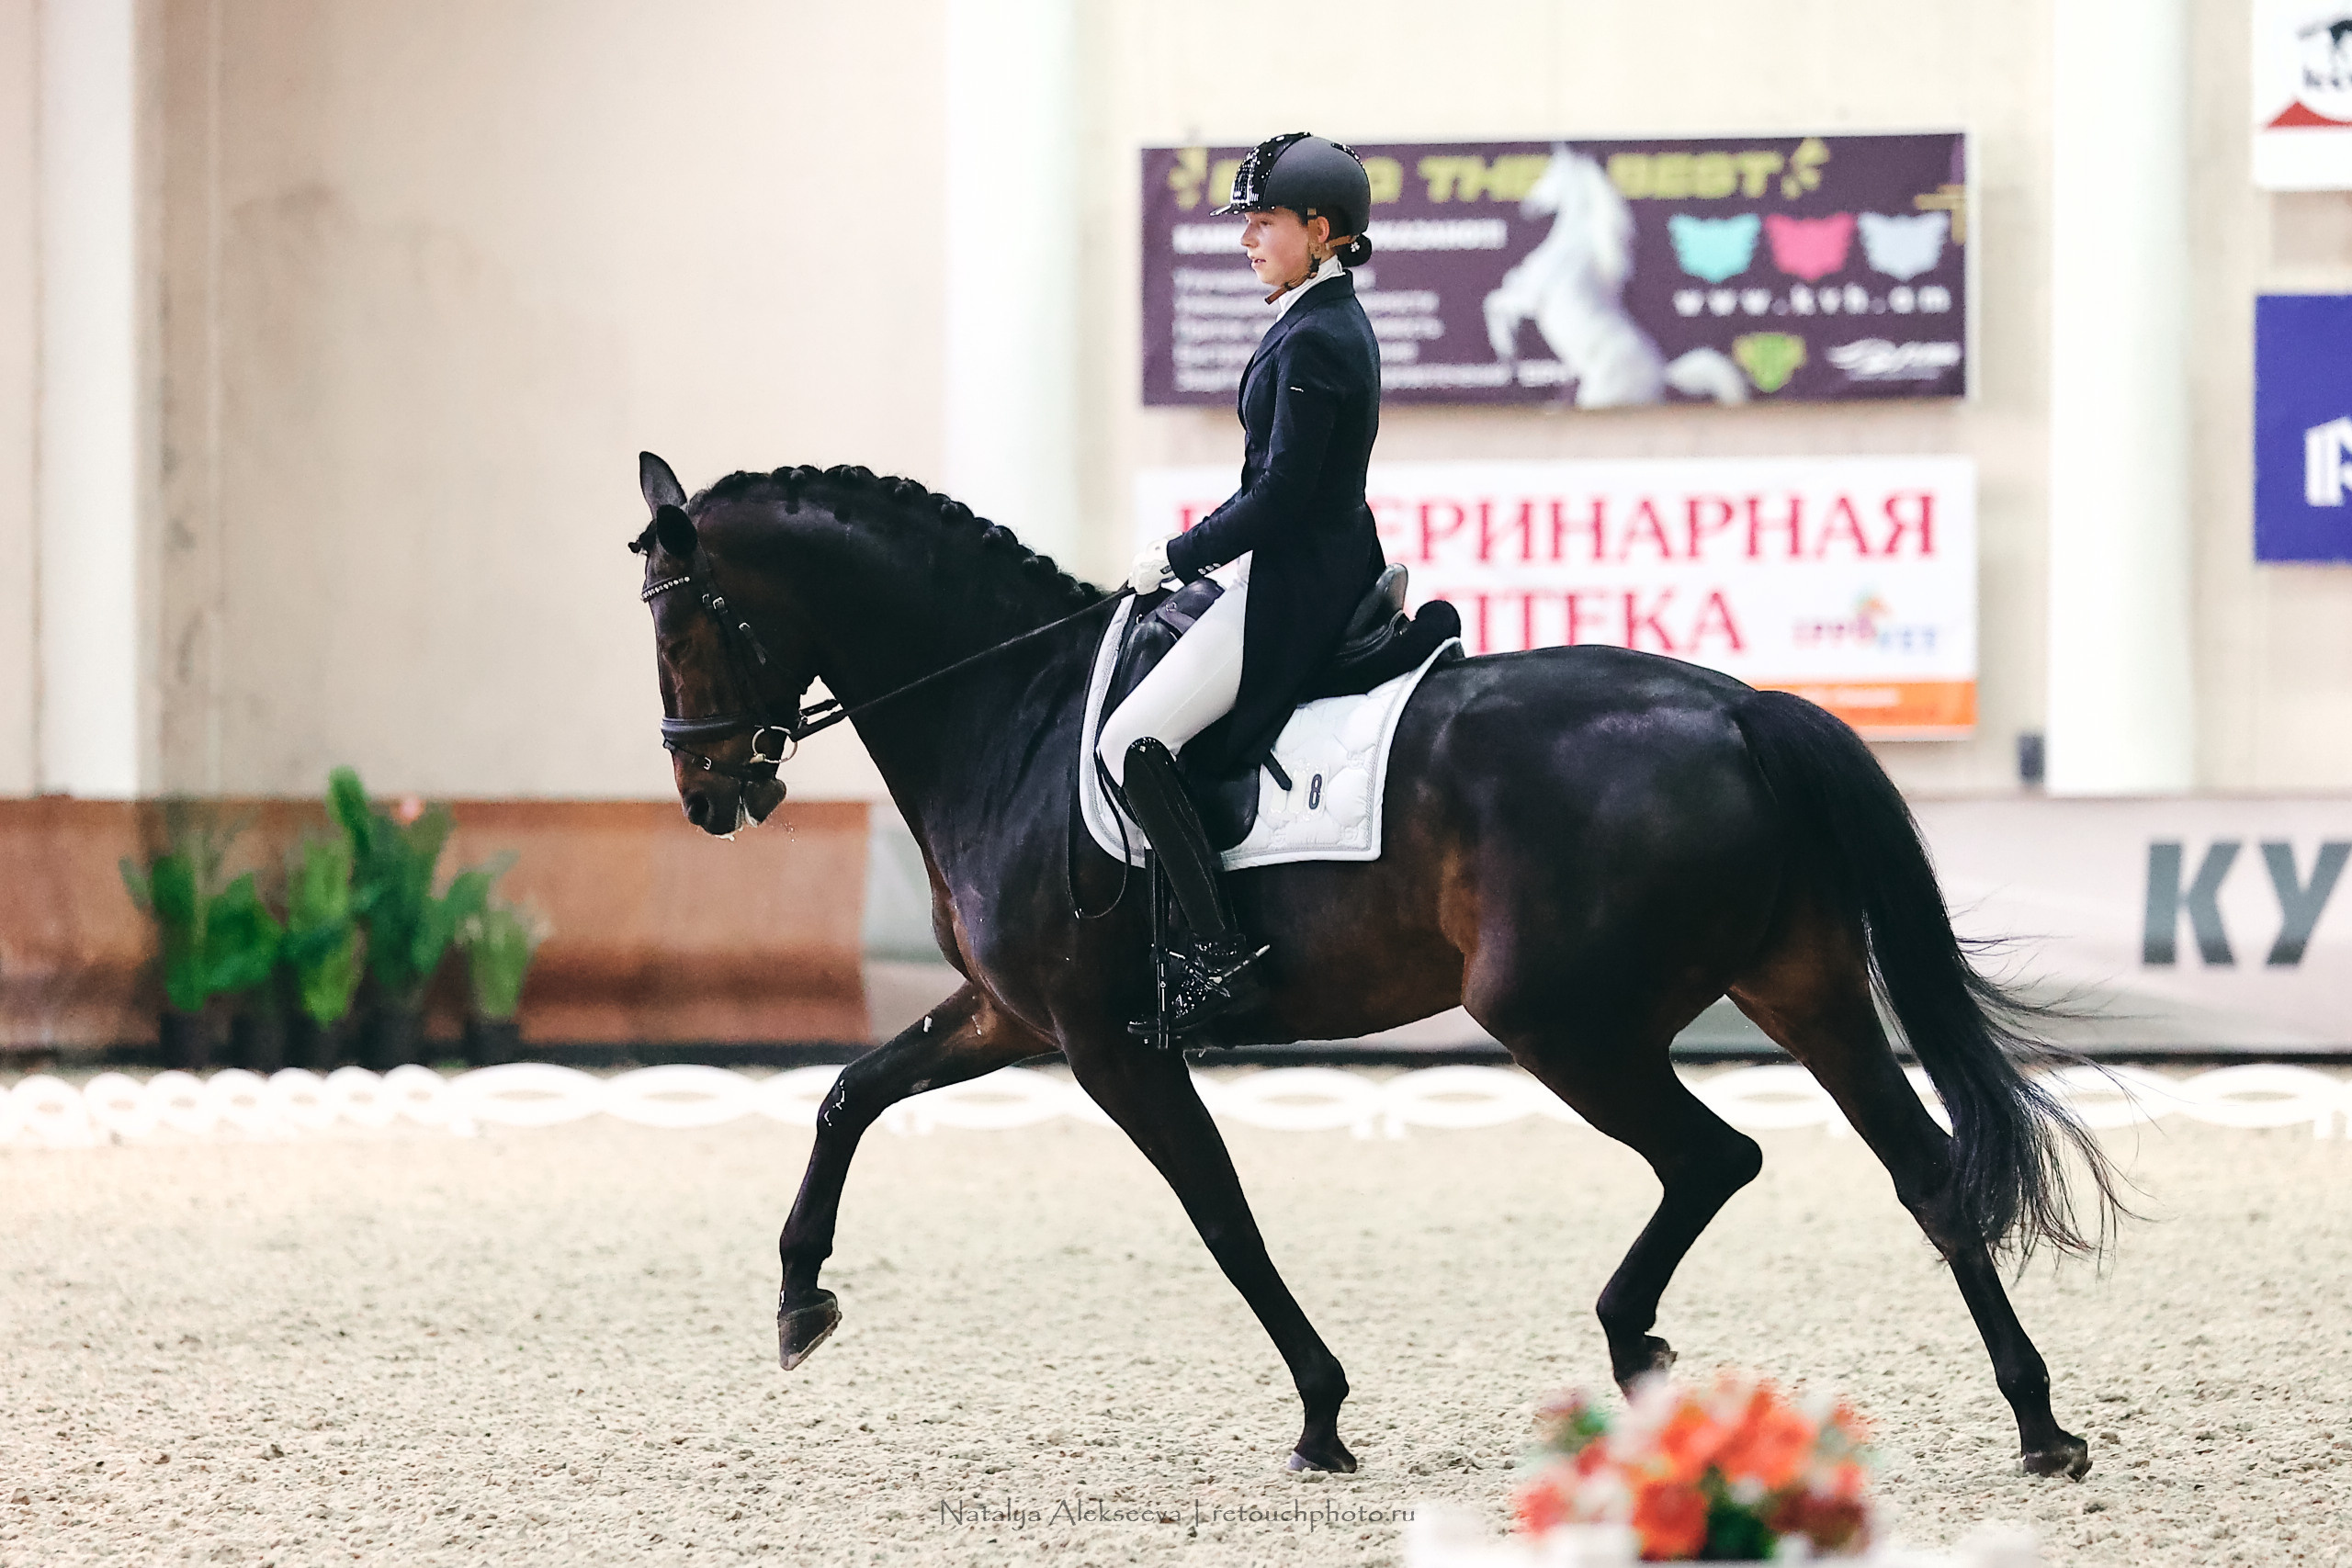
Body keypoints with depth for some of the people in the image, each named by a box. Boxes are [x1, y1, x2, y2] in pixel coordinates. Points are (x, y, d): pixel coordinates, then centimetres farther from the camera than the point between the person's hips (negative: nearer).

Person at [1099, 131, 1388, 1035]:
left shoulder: (1312, 341, -20)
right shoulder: (1338, 324, 12)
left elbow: (1278, 497, -22)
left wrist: (1175, 558, -12)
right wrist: (1204, 551, 18)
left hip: (1292, 588, -11)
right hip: (1331, 570, 11)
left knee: (1131, 742, -14)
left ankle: (1220, 952, -17)